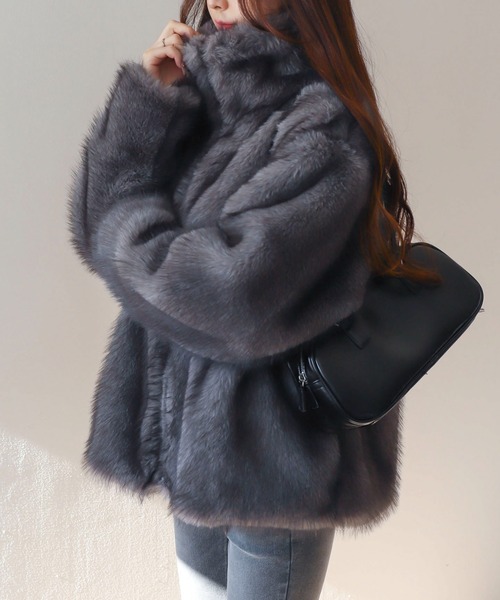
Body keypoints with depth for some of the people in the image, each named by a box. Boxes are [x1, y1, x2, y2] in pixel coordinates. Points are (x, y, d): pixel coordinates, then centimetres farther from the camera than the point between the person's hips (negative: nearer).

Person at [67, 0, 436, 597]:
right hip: (193, 437, 7)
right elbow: (99, 227, -1)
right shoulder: (203, 97, 4)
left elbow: (231, 296, -27)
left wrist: (122, 224, -10)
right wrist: (149, 101, -12)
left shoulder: (322, 133, -18)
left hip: (269, 457, -6)